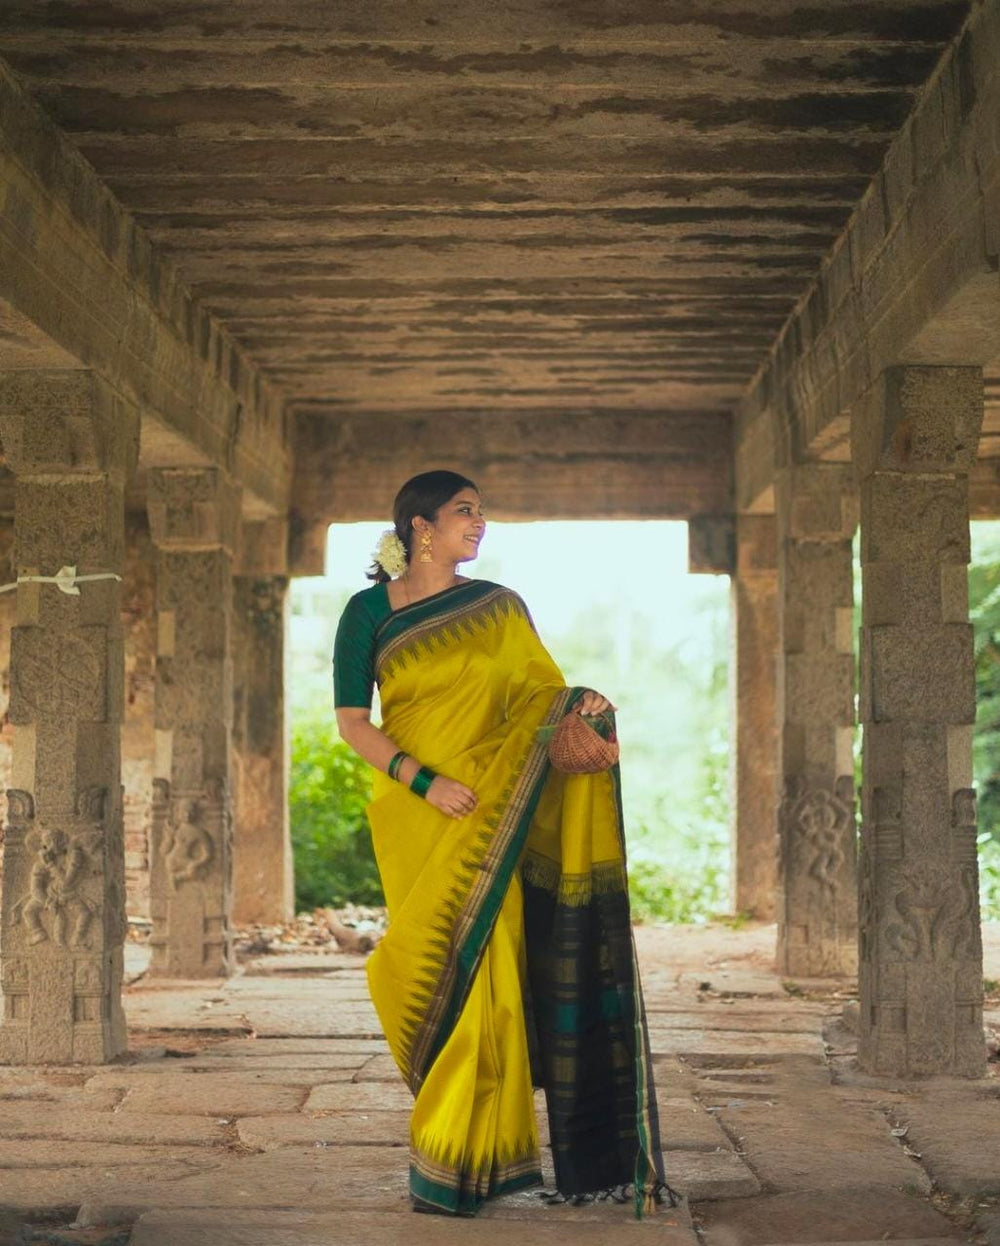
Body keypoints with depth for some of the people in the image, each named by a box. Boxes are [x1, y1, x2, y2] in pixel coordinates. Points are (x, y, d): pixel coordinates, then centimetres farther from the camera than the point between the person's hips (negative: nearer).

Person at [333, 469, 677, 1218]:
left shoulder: (498, 608, 10)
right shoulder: (370, 613, 3)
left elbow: (541, 690, 10)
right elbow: (352, 723, -2)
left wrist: (576, 700, -13)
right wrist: (425, 781, -14)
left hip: (490, 818, 1)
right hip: (414, 819, -1)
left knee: (480, 967, -4)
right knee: (432, 969, -1)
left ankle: (460, 1156, 6)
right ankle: (448, 1147, 13)